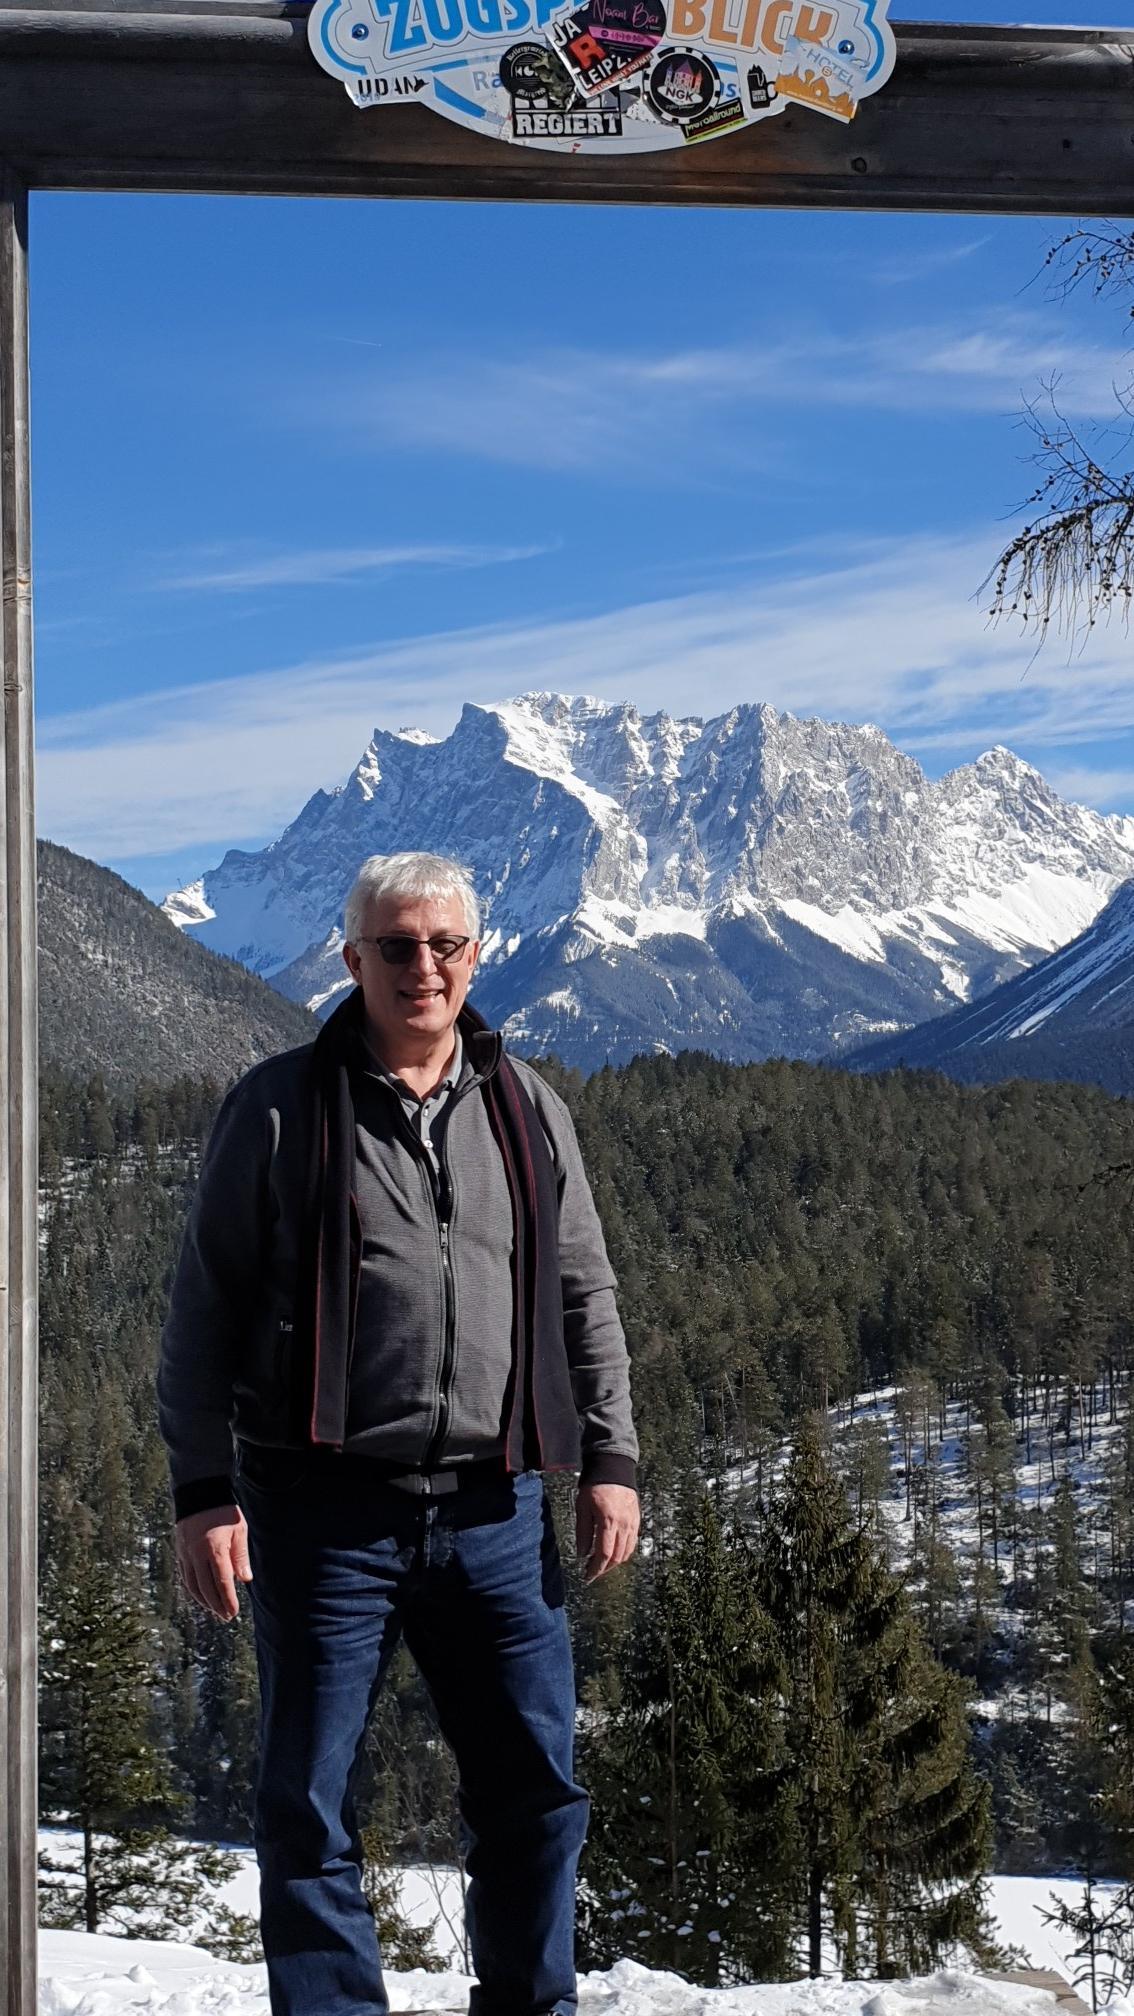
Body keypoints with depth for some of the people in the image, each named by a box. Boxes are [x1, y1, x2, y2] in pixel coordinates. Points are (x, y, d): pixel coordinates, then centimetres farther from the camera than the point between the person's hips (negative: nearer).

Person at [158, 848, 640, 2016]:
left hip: (492, 1509, 3)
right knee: (309, 1801, 3)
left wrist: (608, 1460, 7)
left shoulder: (526, 1112, 11)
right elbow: (205, 1312, 0)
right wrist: (203, 1491, -5)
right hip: (326, 1507, -3)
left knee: (536, 1786, 6)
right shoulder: (281, 1110, -1)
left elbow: (584, 1299, 15)